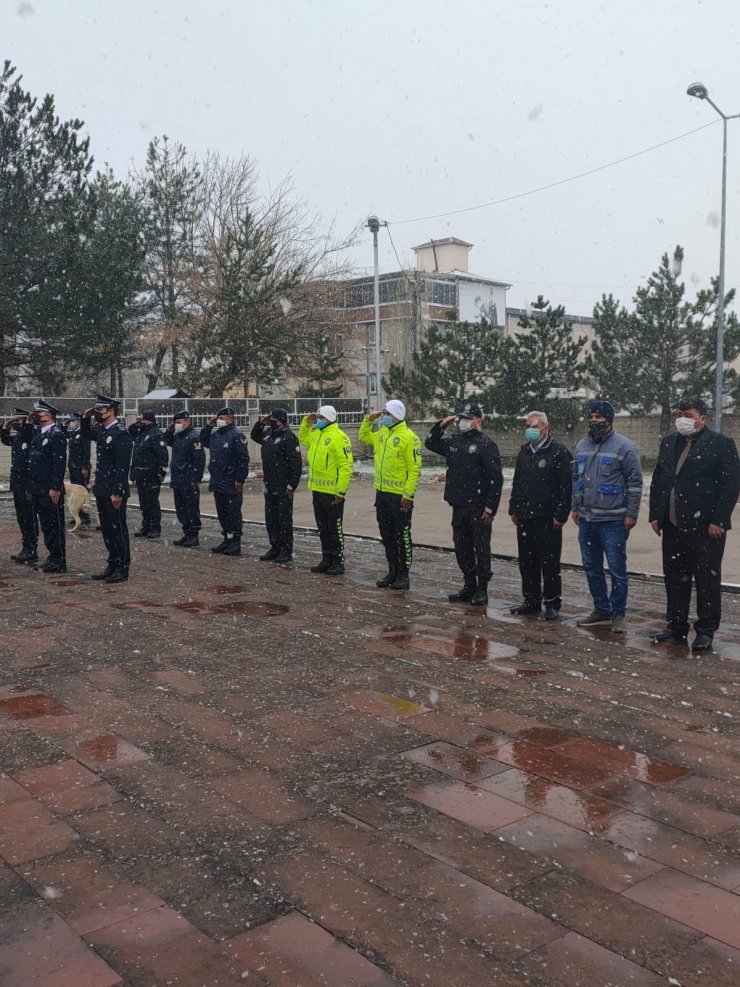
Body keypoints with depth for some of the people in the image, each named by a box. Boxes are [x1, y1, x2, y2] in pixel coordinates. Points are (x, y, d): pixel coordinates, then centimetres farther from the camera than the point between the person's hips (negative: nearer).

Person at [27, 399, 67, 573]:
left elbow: (60, 463, -18)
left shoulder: (56, 434, -12)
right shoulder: (38, 433, 16)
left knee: (55, 526, -2)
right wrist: (30, 488, 18)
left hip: (50, 491, -9)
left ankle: (59, 562, 4)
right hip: (38, 490, 9)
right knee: (46, 525, 13)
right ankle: (53, 558, 21)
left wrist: (55, 488, -22)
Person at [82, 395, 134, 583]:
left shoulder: (121, 434, -15)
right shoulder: (101, 431, 11)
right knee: (107, 529, 14)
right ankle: (112, 566, 23)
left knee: (118, 530, -1)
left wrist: (117, 493, -22)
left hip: (114, 492, -9)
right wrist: (86, 418, 15)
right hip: (101, 490, 9)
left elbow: (123, 467, -19)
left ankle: (122, 569, 7)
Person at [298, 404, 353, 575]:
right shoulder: (315, 434, 12)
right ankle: (327, 560, 24)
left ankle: (338, 563, 8)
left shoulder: (339, 437, -15)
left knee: (335, 529, 0)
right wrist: (307, 422, 16)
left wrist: (340, 491, -21)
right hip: (317, 490, 8)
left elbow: (346, 466, -19)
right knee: (323, 528, 14)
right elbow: (303, 438, 35)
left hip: (332, 492, -8)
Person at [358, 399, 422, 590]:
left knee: (402, 537, 1)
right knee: (386, 536, 13)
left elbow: (414, 469, -16)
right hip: (382, 493, 8)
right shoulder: (381, 433, 10)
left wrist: (408, 495, -19)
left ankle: (403, 576, 9)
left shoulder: (408, 437, -13)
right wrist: (368, 420, 12)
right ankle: (393, 572, 23)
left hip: (399, 495, -8)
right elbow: (363, 437, 30)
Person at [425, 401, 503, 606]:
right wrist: (440, 426, 10)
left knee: (481, 549, 1)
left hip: (478, 509, -7)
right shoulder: (454, 441, 12)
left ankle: (482, 590, 10)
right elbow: (430, 443, 27)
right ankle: (469, 587, 24)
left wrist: (490, 508, -17)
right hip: (458, 506, 7)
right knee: (462, 549, 13)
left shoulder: (486, 444, -10)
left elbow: (496, 479, -14)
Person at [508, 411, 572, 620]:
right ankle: (531, 601, 23)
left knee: (549, 563, -1)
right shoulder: (524, 452, 15)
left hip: (547, 519, -7)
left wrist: (560, 515, -15)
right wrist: (513, 509, 15)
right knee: (527, 562, 12)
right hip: (525, 517, 7)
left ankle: (552, 604, 9)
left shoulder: (558, 452, -7)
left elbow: (565, 486, -11)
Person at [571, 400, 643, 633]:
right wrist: (575, 507, 15)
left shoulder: (623, 446, -8)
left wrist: (631, 514, -11)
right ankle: (601, 609, 26)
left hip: (613, 520, -6)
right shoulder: (582, 445, 11)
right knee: (591, 568, 13)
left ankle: (618, 614, 12)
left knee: (617, 570, 0)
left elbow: (635, 481, -9)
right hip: (586, 520, 6)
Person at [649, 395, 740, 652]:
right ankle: (677, 627, 22)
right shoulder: (668, 443, 13)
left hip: (706, 526, -6)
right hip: (673, 525, 6)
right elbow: (657, 481, 16)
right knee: (675, 579, 11)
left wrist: (718, 521, -15)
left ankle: (706, 631, 11)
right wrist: (655, 515, 8)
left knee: (707, 580, 2)